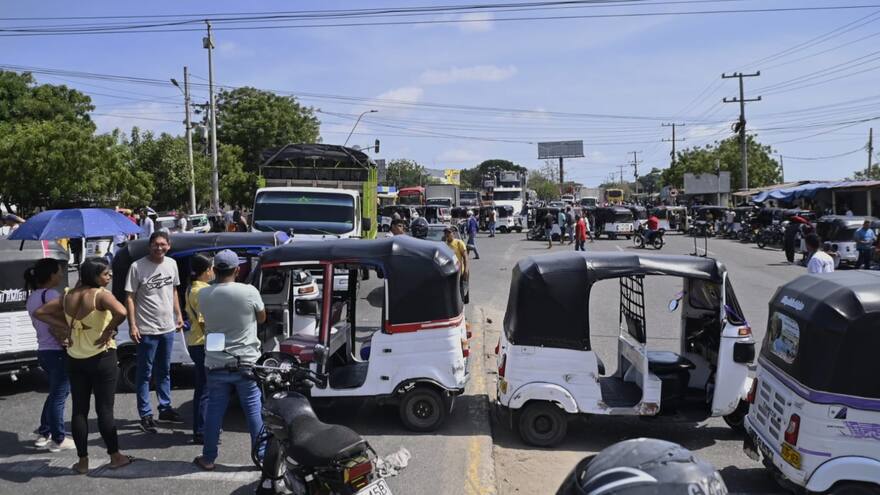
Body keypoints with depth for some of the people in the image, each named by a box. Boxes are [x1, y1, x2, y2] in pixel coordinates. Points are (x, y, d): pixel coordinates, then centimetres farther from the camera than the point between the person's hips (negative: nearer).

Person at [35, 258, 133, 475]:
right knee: (104, 409, 4)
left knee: (79, 410, 11)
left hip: (75, 359, 5)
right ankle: (115, 457, 16)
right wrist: (107, 332, -20)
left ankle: (83, 461, 18)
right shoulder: (101, 294, -17)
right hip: (102, 358, -5)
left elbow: (40, 313, 10)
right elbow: (121, 312, -36)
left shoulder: (68, 295, 3)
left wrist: (65, 326, 3)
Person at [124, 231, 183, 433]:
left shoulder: (171, 264, 5)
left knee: (164, 371, 18)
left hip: (168, 327, 6)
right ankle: (145, 414, 11)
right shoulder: (138, 266, -11)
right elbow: (130, 297, -11)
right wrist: (132, 325, -16)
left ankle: (165, 407, 30)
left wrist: (178, 315, 14)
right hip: (147, 329, -6)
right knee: (145, 374, 3)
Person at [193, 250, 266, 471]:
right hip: (246, 363, -2)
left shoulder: (203, 295, -6)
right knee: (254, 411, 8)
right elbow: (262, 318, 2)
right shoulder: (249, 292, -14)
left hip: (216, 364, 2)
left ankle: (208, 458, 23)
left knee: (214, 411, 13)